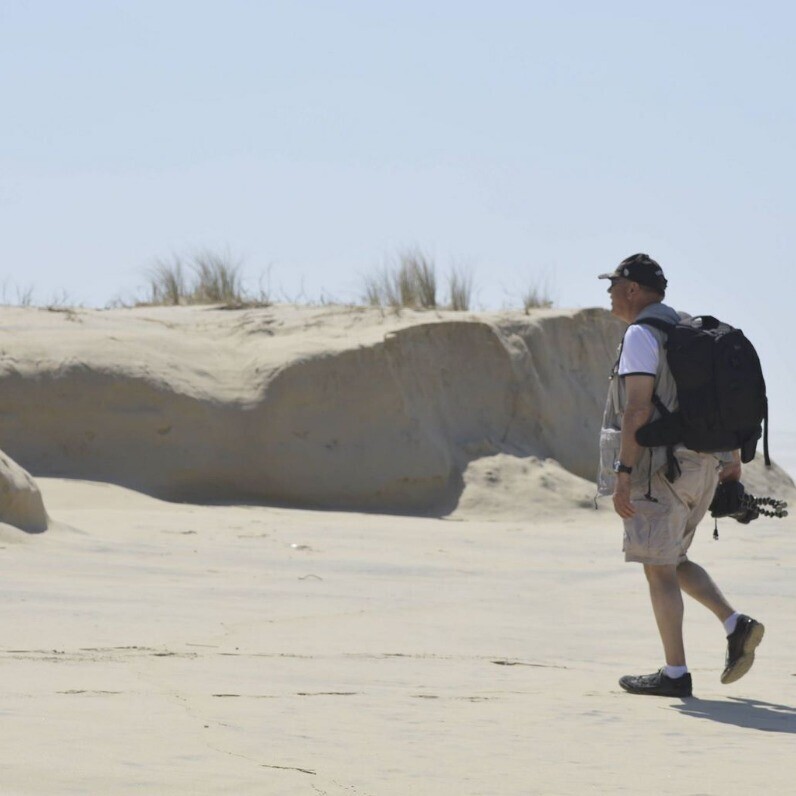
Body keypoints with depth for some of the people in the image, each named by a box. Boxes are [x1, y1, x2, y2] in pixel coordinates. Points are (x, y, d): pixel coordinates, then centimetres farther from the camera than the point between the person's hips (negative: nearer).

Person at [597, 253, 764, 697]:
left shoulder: (642, 335, -12)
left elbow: (638, 409, -20)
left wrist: (623, 473, -22)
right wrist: (734, 460, 26)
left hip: (659, 469, -8)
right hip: (701, 468, 9)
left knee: (659, 569, -2)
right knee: (672, 562, 19)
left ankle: (675, 674, -1)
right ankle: (736, 625, 3)